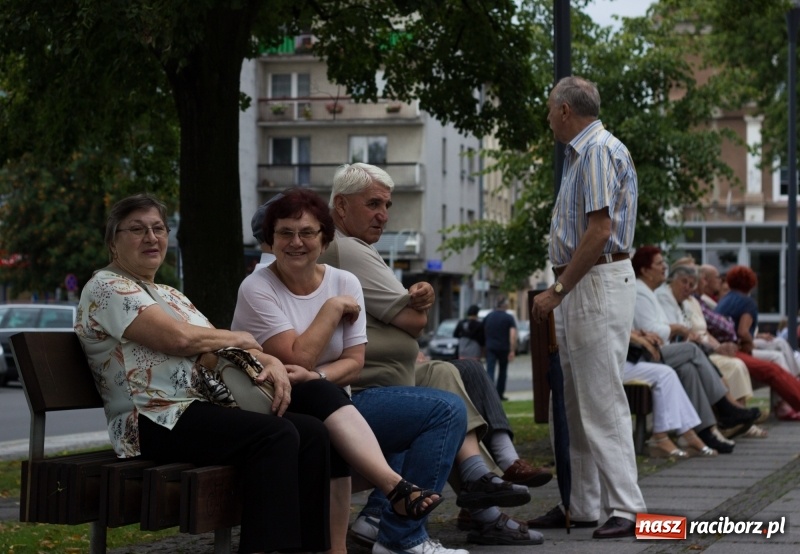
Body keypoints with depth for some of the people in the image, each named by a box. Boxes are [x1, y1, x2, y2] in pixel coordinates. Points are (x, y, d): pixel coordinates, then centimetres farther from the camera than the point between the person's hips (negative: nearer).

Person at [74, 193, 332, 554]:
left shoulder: (170, 295, 26)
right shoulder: (106, 287, -2)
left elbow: (217, 348, 21)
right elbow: (178, 337, -15)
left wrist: (270, 361, -1)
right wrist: (242, 339, 1)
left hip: (201, 409, 9)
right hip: (155, 423, -9)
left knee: (312, 433, -12)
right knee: (276, 435, -28)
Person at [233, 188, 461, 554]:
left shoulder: (345, 283, 7)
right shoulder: (257, 288, -8)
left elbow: (354, 363, 0)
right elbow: (297, 358, -16)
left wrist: (316, 377, -21)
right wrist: (333, 308, -10)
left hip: (335, 409, 6)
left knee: (447, 410, -9)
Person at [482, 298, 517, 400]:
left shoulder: (488, 316, 8)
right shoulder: (509, 318, -3)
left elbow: (483, 332, 14)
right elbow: (513, 335, -13)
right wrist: (512, 350, -14)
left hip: (490, 347, 1)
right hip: (504, 348, -1)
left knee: (490, 371, -6)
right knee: (502, 371, 16)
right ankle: (500, 394, 20)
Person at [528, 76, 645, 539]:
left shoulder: (599, 151, -12)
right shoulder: (583, 153, 20)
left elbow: (600, 231, -21)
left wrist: (558, 290, -19)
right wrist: (561, 291, 18)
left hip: (599, 284, -11)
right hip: (581, 287, 11)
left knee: (602, 401, -12)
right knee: (576, 402, 12)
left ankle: (626, 508, -11)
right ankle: (582, 505, 17)